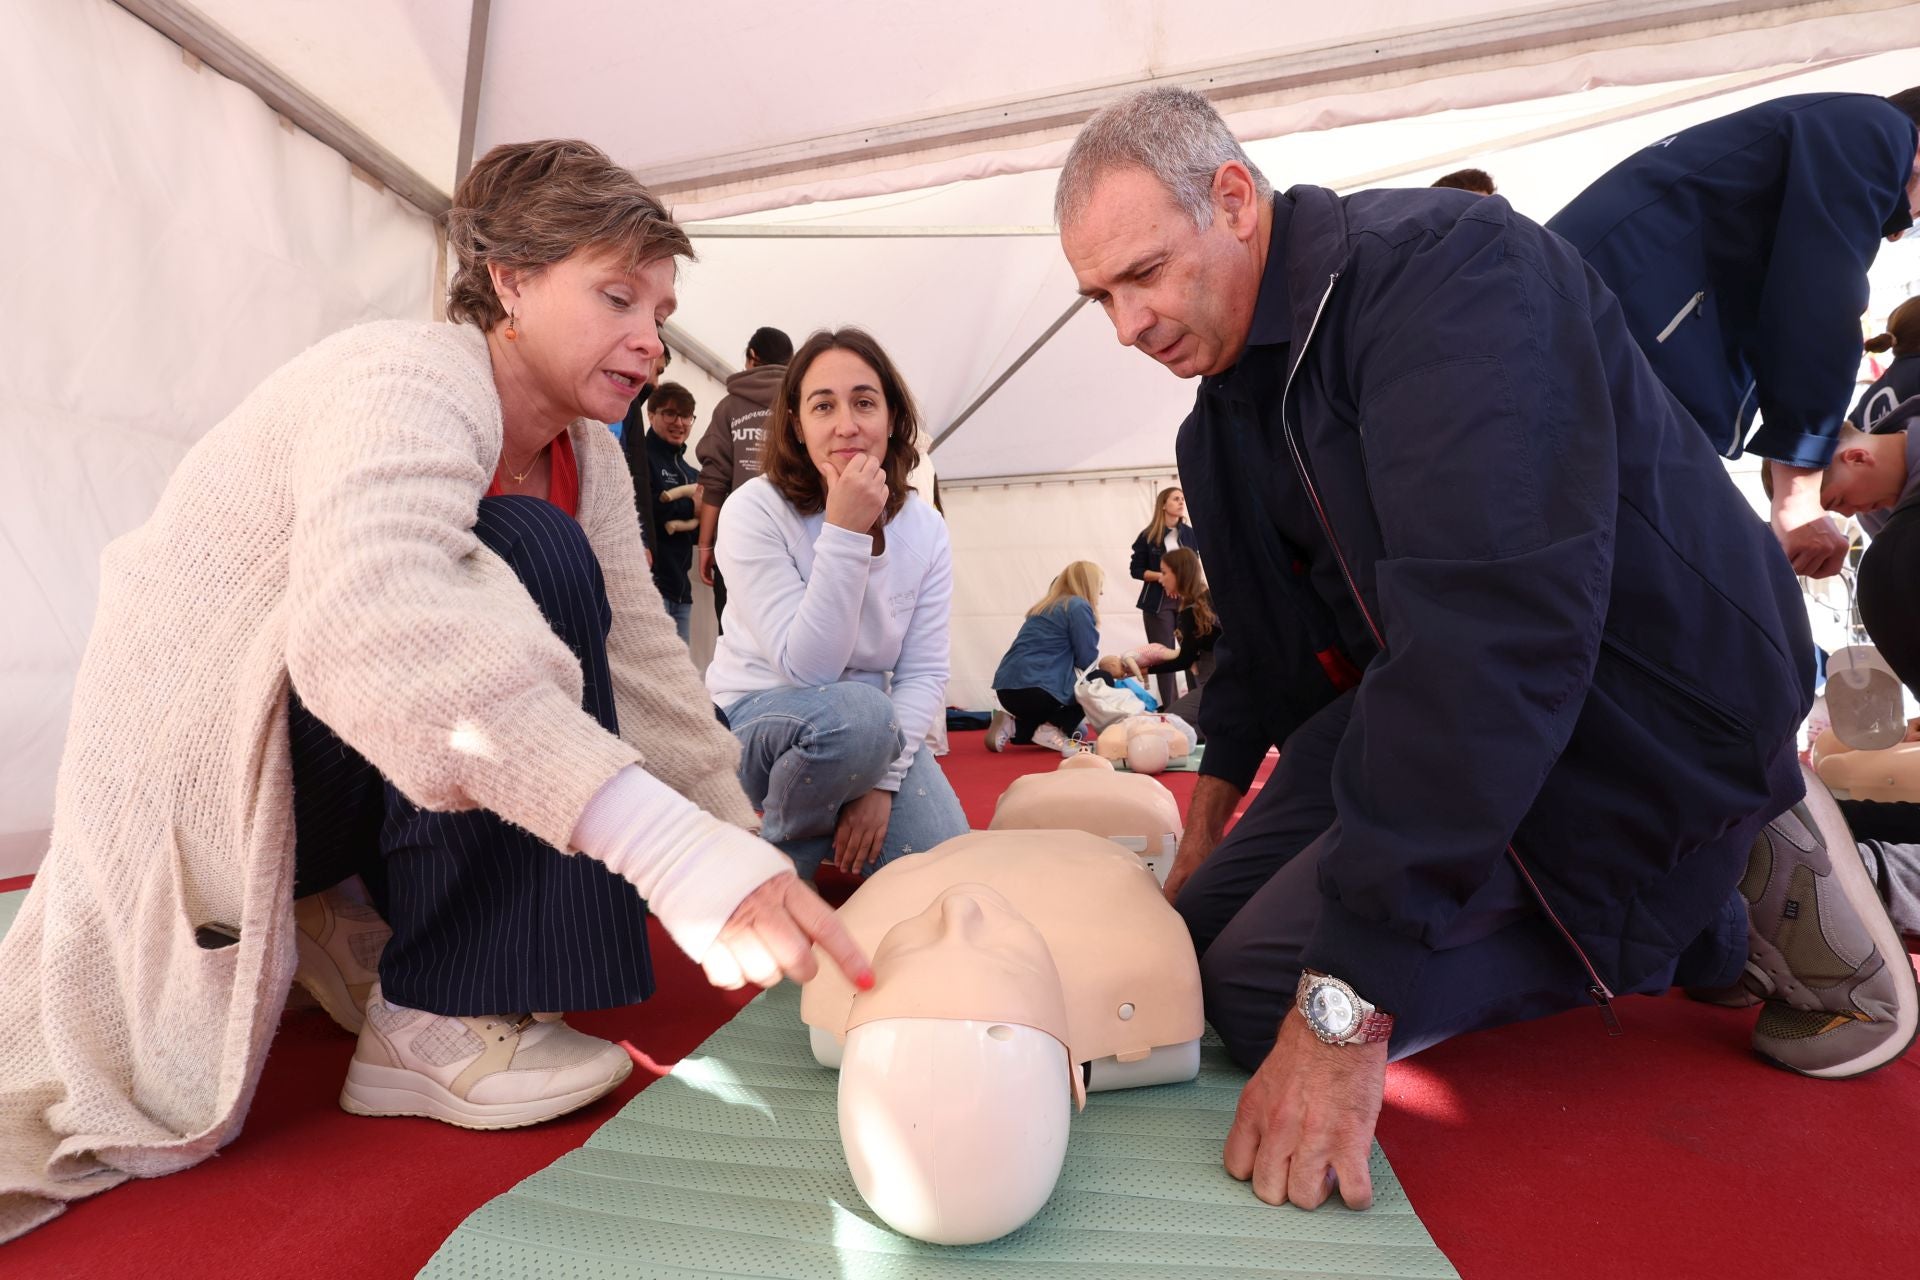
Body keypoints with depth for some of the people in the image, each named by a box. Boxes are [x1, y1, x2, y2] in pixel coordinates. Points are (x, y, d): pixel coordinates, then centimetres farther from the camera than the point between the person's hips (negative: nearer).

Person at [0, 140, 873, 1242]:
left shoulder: (589, 453, 1)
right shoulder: (410, 381, -23)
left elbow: (642, 657, -5)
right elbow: (364, 621, -43)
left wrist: (750, 866, -11)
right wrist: (669, 844, -52)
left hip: (345, 770, 8)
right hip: (202, 759, -8)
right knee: (528, 560, -27)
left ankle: (341, 927, 19)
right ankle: (435, 1022, -17)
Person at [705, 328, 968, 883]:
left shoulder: (924, 528, -4)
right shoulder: (755, 511, -17)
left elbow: (925, 671, -5)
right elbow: (806, 668, -24)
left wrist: (882, 779, -17)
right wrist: (844, 534, -31)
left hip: (875, 728, 4)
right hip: (755, 719, -3)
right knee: (857, 711, -36)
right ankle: (785, 861, -7)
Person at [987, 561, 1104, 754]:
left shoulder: (1045, 606, 22)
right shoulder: (1078, 606, -4)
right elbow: (1087, 660, -6)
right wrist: (1106, 665, 16)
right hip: (1037, 689, -9)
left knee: (1077, 730, 27)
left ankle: (1012, 723, 7)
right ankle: (1052, 730, -2)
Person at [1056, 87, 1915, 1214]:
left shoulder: (1442, 267, -23)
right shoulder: (1224, 407, 5)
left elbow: (1493, 628, -34)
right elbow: (1265, 632, 16)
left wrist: (1341, 1010, -33)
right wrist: (1206, 833, 20)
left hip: (1643, 724, -8)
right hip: (1424, 701, 9)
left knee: (1266, 990, -17)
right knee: (1202, 942, 6)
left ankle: (1725, 901, 1)